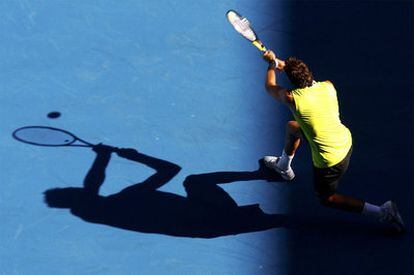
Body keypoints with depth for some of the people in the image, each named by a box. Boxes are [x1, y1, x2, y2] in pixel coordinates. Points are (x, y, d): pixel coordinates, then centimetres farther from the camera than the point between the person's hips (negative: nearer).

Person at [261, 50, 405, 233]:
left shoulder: (292, 98, -26)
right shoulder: (328, 86, -11)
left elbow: (270, 87, -2)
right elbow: (307, 77, 16)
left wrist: (272, 63, 14)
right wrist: (285, 65, 22)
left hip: (330, 161, -7)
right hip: (345, 140, 7)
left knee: (326, 199, 18)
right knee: (291, 128, 25)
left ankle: (382, 212, 6)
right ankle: (284, 166, 55)